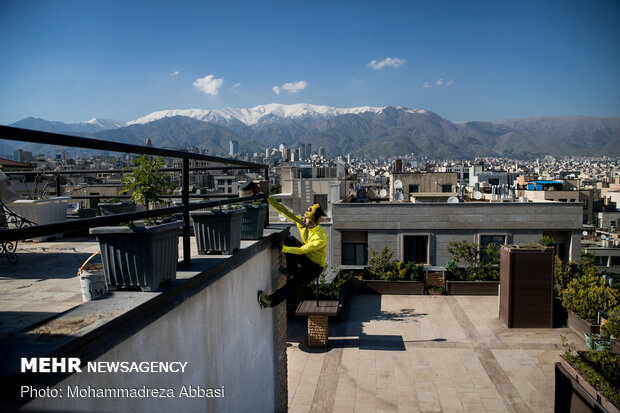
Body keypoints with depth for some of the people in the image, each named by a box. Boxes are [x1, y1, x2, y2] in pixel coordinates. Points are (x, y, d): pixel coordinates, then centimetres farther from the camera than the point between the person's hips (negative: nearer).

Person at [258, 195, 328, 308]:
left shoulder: (321, 238, -31)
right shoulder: (302, 223, -13)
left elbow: (303, 250, -36)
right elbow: (284, 211, -16)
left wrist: (284, 249, -43)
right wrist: (269, 199, -23)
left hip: (315, 266, -7)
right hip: (305, 258, 7)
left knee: (294, 282, -29)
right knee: (288, 239, -17)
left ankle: (272, 300, -30)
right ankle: (292, 269, -5)